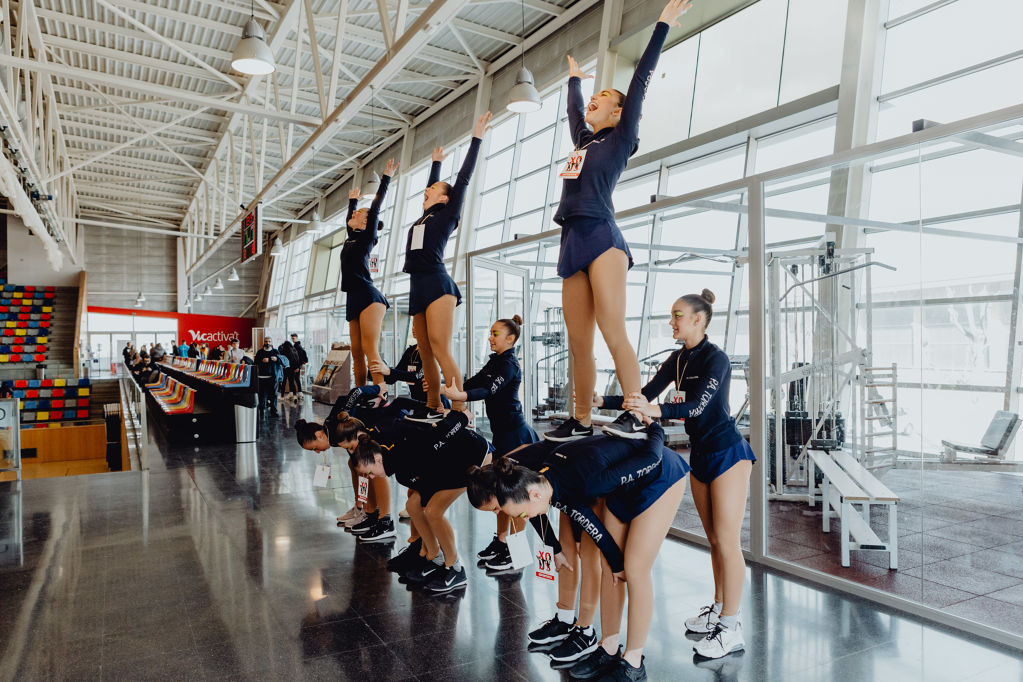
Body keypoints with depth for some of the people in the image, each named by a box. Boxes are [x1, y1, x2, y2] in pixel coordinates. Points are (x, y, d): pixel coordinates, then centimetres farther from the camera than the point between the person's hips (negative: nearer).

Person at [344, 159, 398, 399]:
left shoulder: (366, 237, 3)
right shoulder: (352, 239, 23)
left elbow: (375, 208, 0)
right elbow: (348, 219, 42)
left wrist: (386, 179, 5)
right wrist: (352, 200, 54)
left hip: (368, 297, -8)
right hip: (354, 299, 8)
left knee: (370, 352, -19)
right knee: (357, 355, 5)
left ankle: (382, 397, -26)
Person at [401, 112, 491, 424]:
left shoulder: (446, 215, 5)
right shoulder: (425, 218, 24)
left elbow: (463, 178, 4)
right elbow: (433, 187, 41)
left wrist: (476, 138, 7)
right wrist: (436, 162, 50)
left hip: (437, 283, -8)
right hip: (418, 287, 8)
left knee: (440, 349, -18)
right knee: (426, 353, 4)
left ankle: (461, 413, -21)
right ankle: (433, 409, 9)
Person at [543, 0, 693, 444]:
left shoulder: (619, 139, 8)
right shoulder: (583, 140, 26)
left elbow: (639, 83, 4)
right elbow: (572, 107, 44)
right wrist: (574, 76, 59)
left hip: (601, 237, -7)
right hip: (572, 242, 7)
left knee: (613, 332, -17)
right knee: (578, 342, 3)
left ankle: (637, 418, -16)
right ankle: (581, 422, 6)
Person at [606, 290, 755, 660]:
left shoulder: (716, 358, -16)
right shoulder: (678, 359, 7)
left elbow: (697, 406, -30)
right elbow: (644, 395, 3)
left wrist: (654, 410, -44)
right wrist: (601, 401, -7)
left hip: (727, 454, -7)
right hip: (700, 455, 8)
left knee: (726, 541, -3)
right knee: (713, 539, 15)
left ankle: (731, 628, 5)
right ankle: (718, 608, 27)